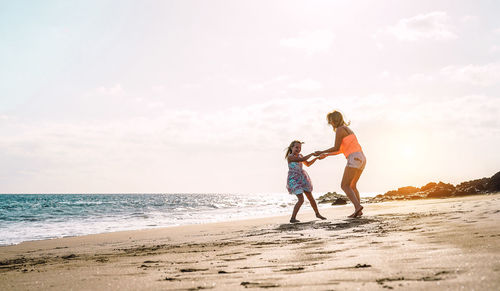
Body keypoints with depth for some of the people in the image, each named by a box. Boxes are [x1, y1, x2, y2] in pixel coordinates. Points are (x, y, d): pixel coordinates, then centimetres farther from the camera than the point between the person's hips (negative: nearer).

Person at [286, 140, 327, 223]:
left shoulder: (300, 155, 11)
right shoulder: (289, 157, -12)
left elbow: (308, 164, 23)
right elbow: (302, 160, -23)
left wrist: (316, 158, 12)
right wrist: (312, 154, -16)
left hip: (303, 178, 7)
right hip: (294, 180, -7)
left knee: (310, 197, 11)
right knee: (301, 199, -18)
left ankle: (317, 214, 29)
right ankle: (293, 218, -14)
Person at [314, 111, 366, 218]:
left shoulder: (339, 130, -3)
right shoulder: (347, 130, 27)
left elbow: (336, 148, -6)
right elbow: (340, 150, 30)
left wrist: (322, 152, 7)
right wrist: (326, 155, 31)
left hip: (354, 159, -9)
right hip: (361, 159, 9)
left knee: (344, 186, -7)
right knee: (352, 186, 17)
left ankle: (357, 206, -25)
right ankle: (358, 211, 6)